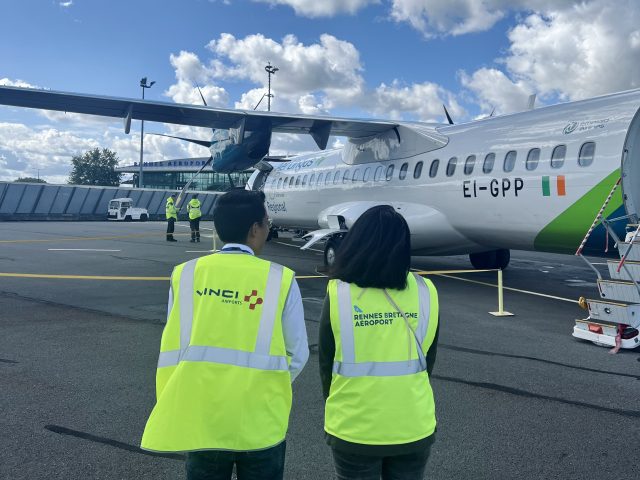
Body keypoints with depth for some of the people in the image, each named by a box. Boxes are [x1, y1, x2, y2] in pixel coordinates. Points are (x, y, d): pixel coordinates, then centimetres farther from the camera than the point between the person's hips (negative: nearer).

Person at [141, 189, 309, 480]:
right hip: (260, 421, -2)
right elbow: (298, 354, -4)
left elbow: (171, 349, -1)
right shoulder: (280, 279, -10)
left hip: (200, 418, 2)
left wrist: (173, 409, 13)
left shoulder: (186, 274, -5)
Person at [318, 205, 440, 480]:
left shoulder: (338, 294, -15)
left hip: (353, 428, -1)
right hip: (414, 425, 2)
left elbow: (326, 363, -4)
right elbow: (428, 360, 3)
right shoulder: (426, 292, -9)